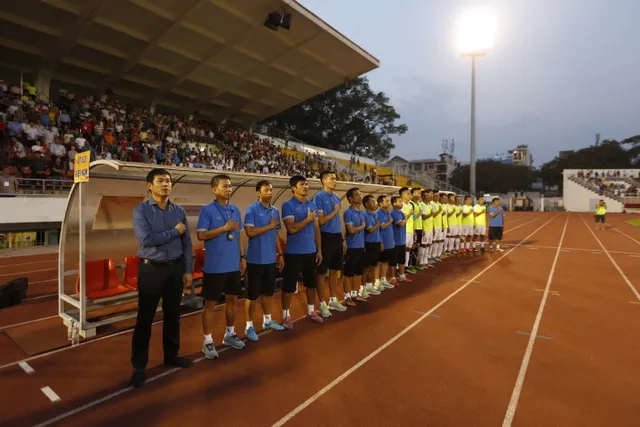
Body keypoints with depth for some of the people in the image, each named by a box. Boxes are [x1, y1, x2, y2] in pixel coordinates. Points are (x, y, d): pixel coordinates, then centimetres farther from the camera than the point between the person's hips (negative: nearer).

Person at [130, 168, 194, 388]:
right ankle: (139, 365, 18)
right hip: (151, 269, -3)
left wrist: (188, 270, 2)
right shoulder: (141, 210, -7)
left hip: (175, 268, 4)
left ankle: (171, 354, 32)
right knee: (145, 318, 4)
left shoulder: (179, 211, 4)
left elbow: (187, 243, 5)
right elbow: (146, 239, -21)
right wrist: (175, 232, -12)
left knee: (173, 314, 14)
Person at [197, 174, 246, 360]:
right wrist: (224, 228, -19)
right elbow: (201, 235, -15)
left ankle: (230, 334, 32)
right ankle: (207, 341, 17)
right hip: (214, 266, -6)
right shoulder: (207, 210, -9)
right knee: (210, 303, 4)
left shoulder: (235, 210, 8)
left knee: (232, 299, 15)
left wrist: (242, 257, 10)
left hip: (233, 265, 6)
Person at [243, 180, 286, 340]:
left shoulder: (275, 211, 9)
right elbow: (250, 232, -20)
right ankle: (249, 326, 16)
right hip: (255, 259, -6)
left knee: (268, 291, 17)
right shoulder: (252, 209, -10)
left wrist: (280, 254, 13)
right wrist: (269, 226, -13)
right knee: (252, 294, 3)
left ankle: (267, 320, 33)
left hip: (270, 259, 6)